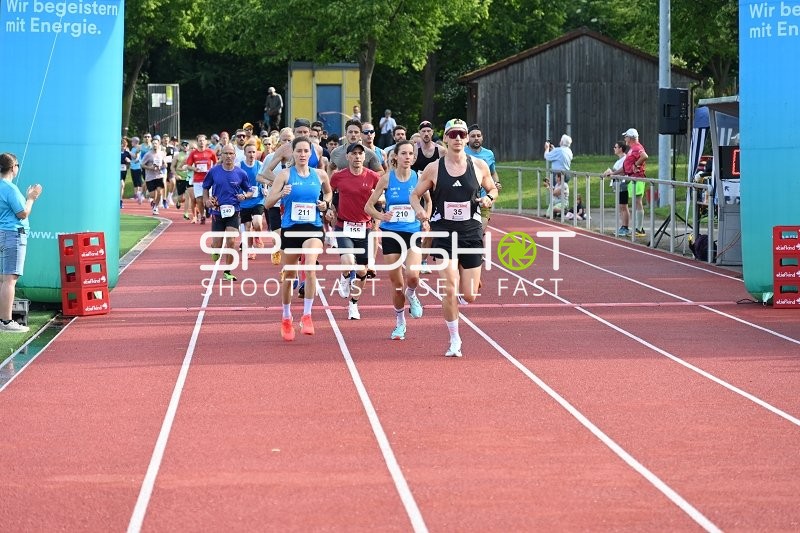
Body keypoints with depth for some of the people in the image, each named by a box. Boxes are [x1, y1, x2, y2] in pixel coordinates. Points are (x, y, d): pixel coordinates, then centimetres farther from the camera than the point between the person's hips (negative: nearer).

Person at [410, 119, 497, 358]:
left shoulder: (479, 166, 2)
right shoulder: (433, 169, -2)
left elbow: (493, 189, 17)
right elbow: (415, 195, 7)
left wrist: (489, 198, -6)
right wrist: (419, 210, -14)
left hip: (471, 233, 2)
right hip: (444, 233, -1)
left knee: (470, 296, 1)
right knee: (450, 289, -15)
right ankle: (454, 340, 0)